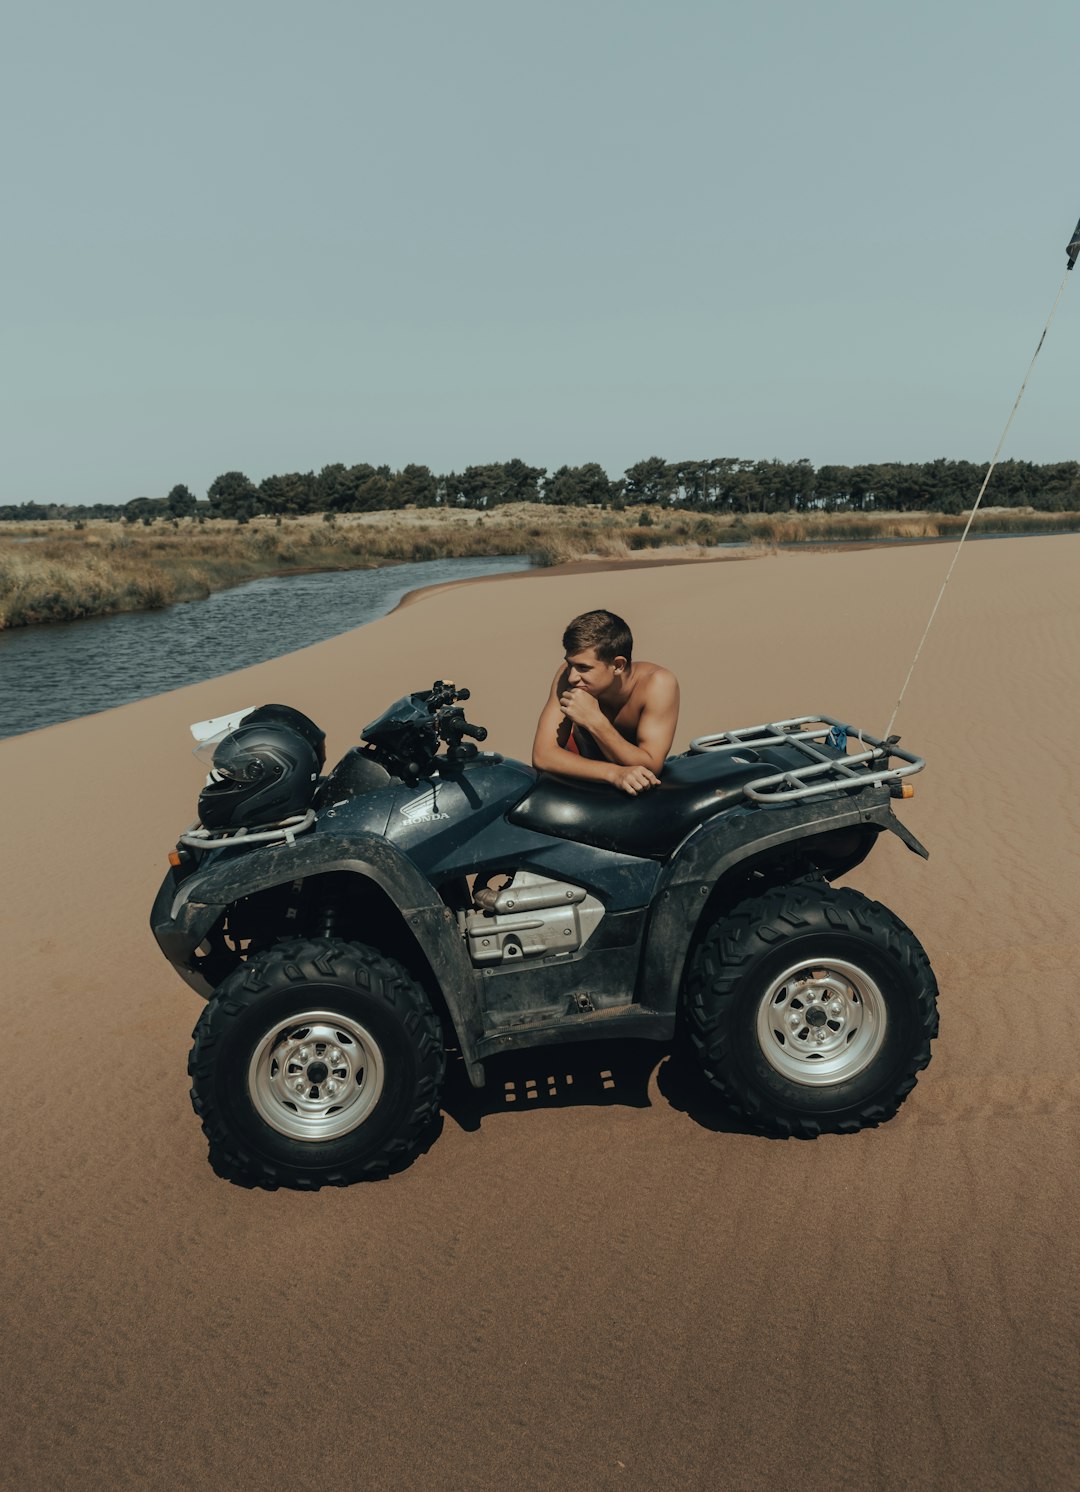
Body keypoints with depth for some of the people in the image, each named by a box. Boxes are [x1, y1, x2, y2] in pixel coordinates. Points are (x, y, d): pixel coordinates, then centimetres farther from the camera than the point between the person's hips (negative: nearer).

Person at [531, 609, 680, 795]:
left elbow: (650, 768, -29)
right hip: (586, 779, -1)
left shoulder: (658, 684, -27)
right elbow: (542, 756, -29)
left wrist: (594, 720, -39)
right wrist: (614, 773, -42)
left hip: (639, 793, 1)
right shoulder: (568, 676, -23)